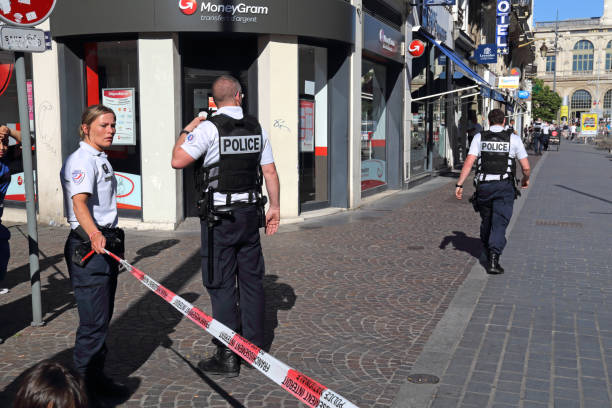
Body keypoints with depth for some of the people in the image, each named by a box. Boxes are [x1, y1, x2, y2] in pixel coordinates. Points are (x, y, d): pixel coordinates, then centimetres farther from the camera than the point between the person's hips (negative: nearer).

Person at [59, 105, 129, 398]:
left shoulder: (101, 159, 18)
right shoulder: (81, 160, -14)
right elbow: (79, 203, -29)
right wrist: (94, 235, -46)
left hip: (105, 243, 10)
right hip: (87, 246, -10)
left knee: (102, 315, 14)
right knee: (94, 318, -6)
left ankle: (95, 376, 25)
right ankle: (86, 383, 6)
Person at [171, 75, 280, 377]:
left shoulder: (209, 128, -10)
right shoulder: (256, 128, 6)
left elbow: (178, 160, -13)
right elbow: (270, 172, 8)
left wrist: (187, 131, 3)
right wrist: (275, 208, 16)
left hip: (219, 217, -5)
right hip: (250, 212, 5)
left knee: (221, 285, 1)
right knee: (251, 281, 12)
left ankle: (228, 357, 6)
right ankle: (254, 349, 22)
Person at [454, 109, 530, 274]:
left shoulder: (479, 137, 3)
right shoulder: (513, 139, 2)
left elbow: (469, 162, -7)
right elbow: (526, 167, 2)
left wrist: (459, 184, -6)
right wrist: (525, 179, 23)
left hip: (483, 186, 2)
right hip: (504, 187, -2)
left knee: (486, 221, 19)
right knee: (499, 223, -4)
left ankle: (488, 252, 37)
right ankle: (493, 260, -16)